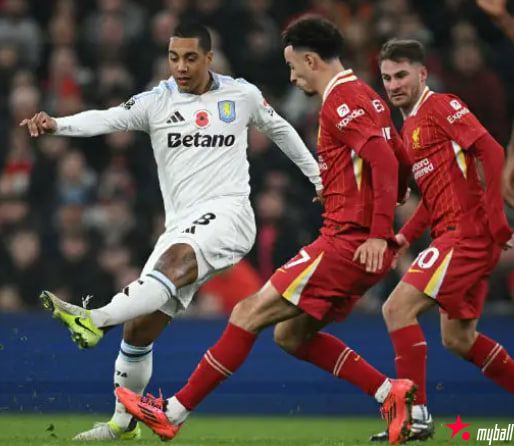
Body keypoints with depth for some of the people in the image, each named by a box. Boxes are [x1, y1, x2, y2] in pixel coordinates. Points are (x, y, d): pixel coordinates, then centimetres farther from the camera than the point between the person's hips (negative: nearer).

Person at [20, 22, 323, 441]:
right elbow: (107, 119, -14)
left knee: (175, 258, -37)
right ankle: (124, 422, 19)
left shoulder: (243, 95, 6)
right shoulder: (156, 102, 3)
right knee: (139, 327, 1)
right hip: (181, 227, 4)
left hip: (228, 214, -4)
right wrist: (56, 124, -33)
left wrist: (316, 175, 32)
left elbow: (278, 128, 26)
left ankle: (95, 320, -55)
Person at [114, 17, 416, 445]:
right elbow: (398, 158, 24)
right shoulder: (364, 95, 18)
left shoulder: (341, 101, -12)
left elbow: (384, 159, -24)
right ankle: (390, 392, 6)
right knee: (291, 334, 15)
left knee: (250, 313, -7)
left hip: (347, 243, -10)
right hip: (364, 241, 10)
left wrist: (378, 233, -26)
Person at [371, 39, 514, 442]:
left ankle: (416, 414, -13)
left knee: (398, 308, -14)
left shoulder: (441, 107, -7)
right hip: (453, 234, 10)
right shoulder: (409, 126, 20)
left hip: (468, 231, -10)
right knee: (458, 338, 15)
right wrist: (408, 234, 14)